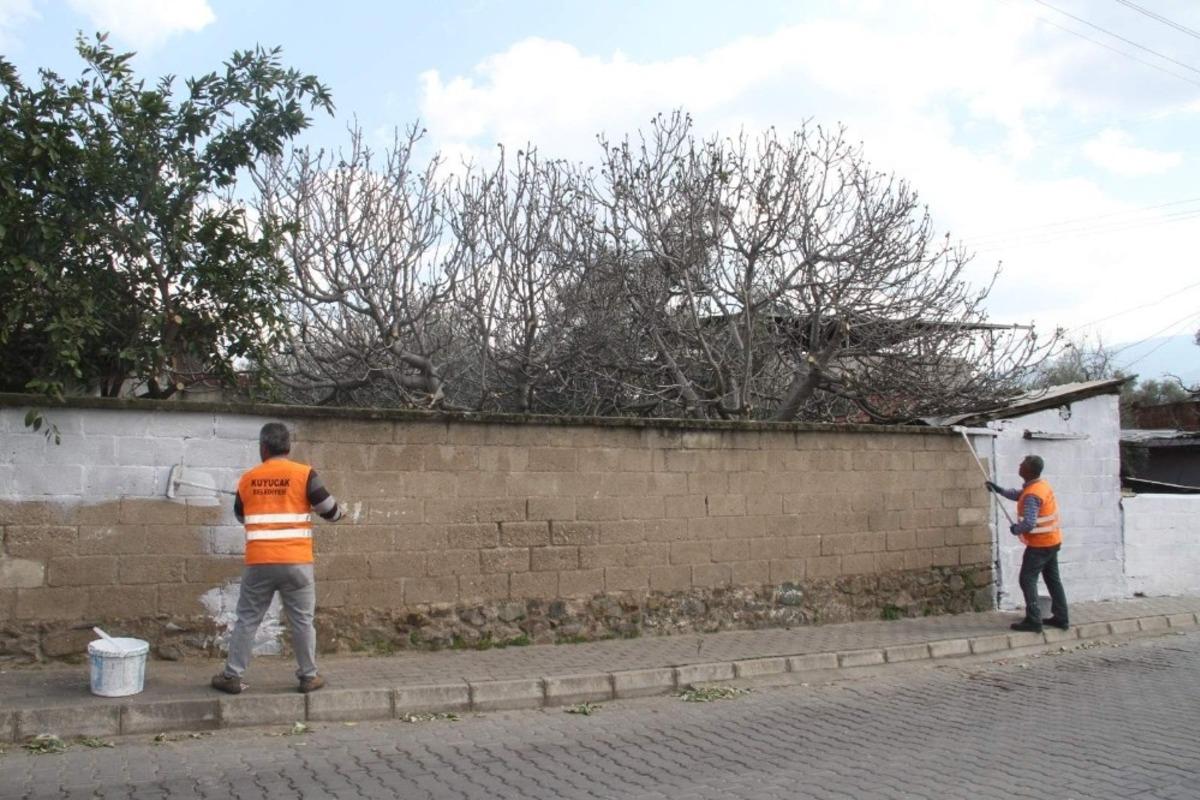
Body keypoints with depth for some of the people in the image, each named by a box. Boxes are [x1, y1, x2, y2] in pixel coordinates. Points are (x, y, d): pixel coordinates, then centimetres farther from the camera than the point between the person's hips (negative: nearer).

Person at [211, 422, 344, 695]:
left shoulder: (247, 479, 6)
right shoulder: (304, 474, -4)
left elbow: (241, 516, 22)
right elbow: (330, 511, -1)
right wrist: (339, 512, 22)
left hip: (258, 563, 2)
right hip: (296, 562, -2)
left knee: (247, 619, 12)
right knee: (302, 621, 8)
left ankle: (232, 676, 15)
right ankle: (309, 677, 15)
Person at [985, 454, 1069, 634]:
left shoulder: (1032, 495, -26)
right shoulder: (1041, 484, 5)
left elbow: (1028, 524, -30)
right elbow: (1018, 495, 22)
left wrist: (1015, 529, -11)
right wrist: (999, 489, 13)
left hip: (1040, 544, -10)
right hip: (1052, 541, 10)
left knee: (1027, 580, -4)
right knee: (1053, 579, 15)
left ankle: (1033, 621, -5)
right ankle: (1061, 618, 19)